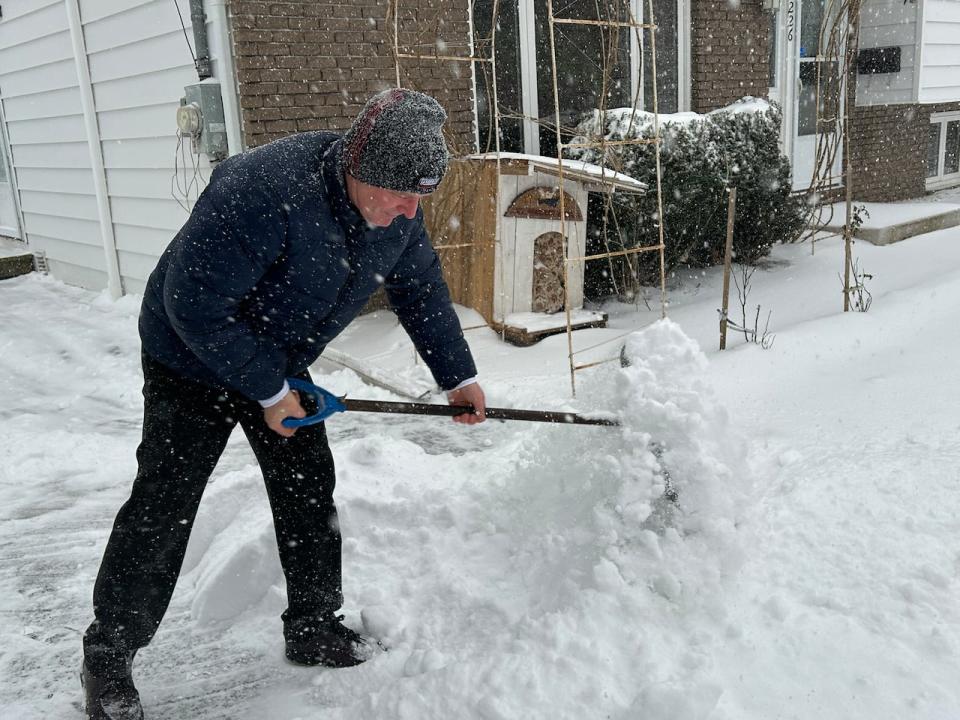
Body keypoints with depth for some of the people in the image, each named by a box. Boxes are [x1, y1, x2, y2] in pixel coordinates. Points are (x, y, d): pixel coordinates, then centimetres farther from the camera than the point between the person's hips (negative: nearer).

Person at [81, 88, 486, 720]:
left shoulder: (399, 209, -13)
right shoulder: (265, 193, -38)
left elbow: (421, 287, 4)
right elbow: (195, 304, -32)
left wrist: (458, 375, 6)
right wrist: (267, 390, -24)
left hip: (281, 361, 7)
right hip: (193, 359, -6)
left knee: (310, 491, 9)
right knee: (163, 508, -1)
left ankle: (314, 627, 27)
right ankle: (108, 656, 18)